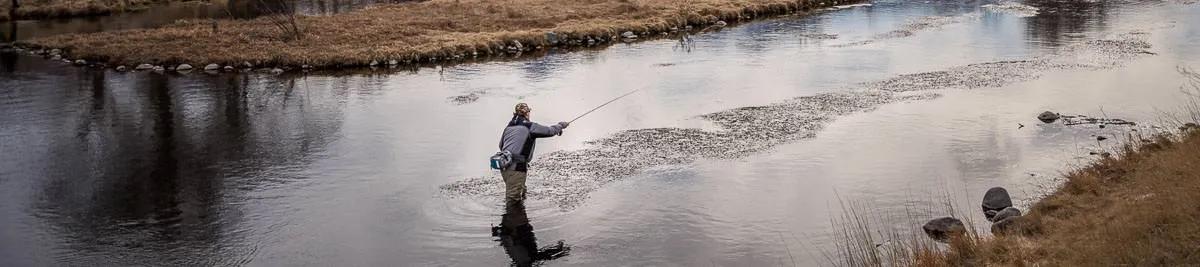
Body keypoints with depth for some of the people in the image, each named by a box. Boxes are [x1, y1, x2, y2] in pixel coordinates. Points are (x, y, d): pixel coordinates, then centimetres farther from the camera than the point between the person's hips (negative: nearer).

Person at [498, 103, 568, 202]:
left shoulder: (509, 127, 14)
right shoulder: (530, 126, -6)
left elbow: (501, 146, 22)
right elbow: (550, 131, 1)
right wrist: (561, 125, 19)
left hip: (504, 165, 7)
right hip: (516, 168, -7)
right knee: (513, 198, -6)